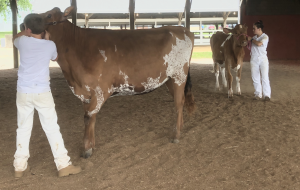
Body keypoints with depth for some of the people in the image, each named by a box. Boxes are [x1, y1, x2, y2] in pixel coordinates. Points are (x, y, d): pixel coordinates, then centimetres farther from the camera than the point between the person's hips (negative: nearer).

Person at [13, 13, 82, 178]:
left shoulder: (23, 42, -1)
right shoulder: (50, 45, -2)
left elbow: (14, 38, 25)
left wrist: (28, 31, 26)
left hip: (23, 92, 1)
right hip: (42, 92, -1)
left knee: (23, 128, 12)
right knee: (52, 128, 4)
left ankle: (20, 166, 18)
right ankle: (63, 165, 7)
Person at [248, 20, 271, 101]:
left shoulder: (265, 37, -7)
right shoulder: (254, 37, 11)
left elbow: (259, 43, -24)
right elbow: (250, 48, 16)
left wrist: (251, 39, -11)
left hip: (263, 59, -5)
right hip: (254, 60, 6)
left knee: (265, 77, -7)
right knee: (255, 78, 6)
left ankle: (266, 95, 0)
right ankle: (258, 94, 17)